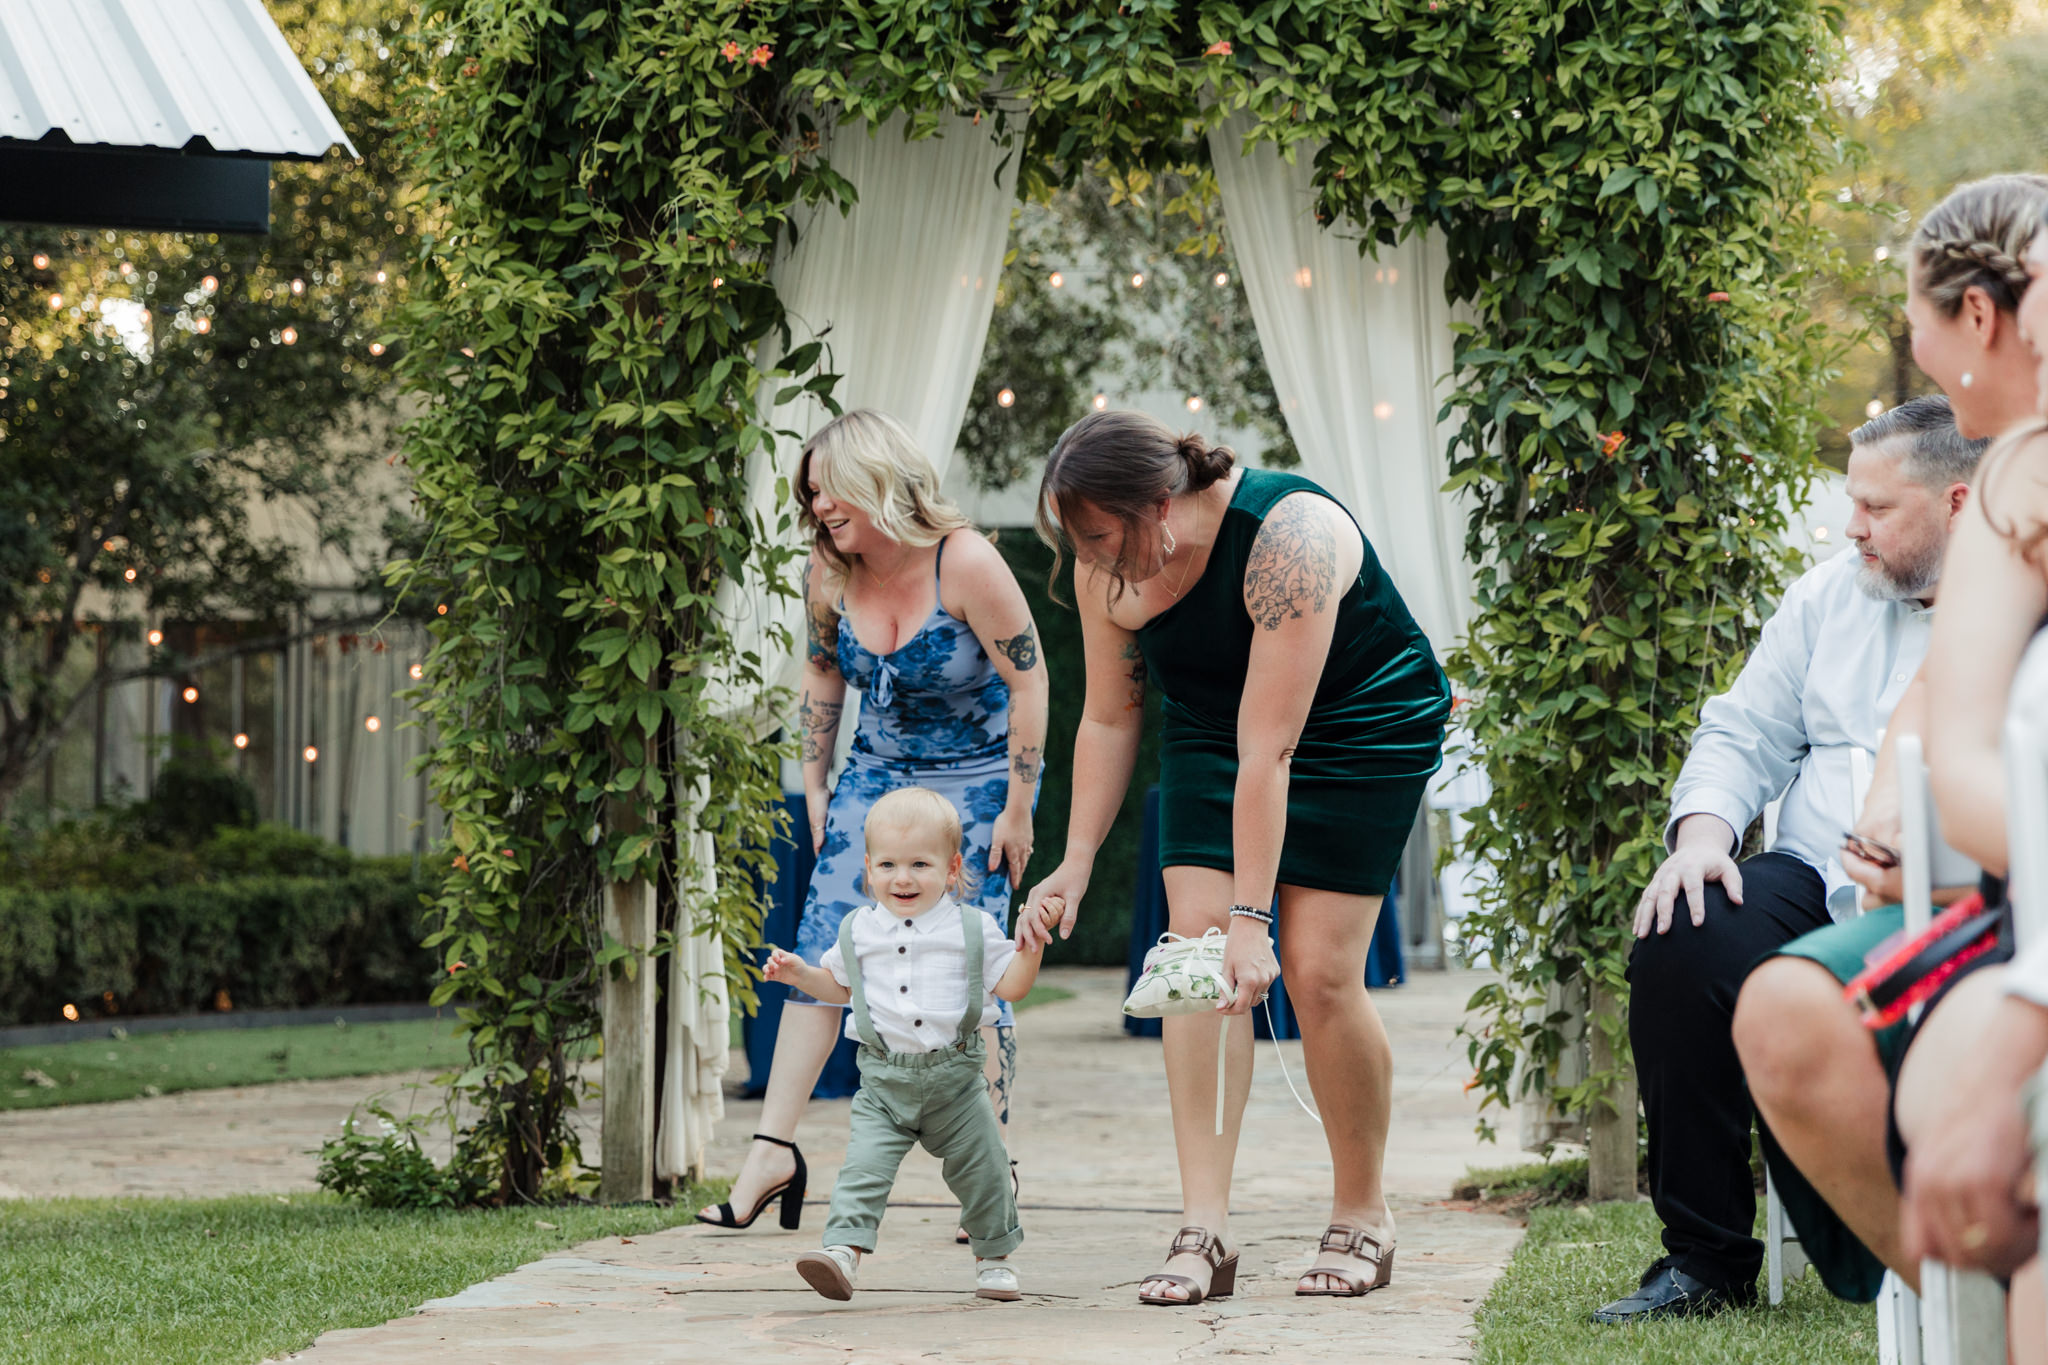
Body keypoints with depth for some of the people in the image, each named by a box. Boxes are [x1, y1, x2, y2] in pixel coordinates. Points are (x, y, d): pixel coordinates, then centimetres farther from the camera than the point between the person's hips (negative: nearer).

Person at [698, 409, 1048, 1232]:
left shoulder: (964, 563, -22)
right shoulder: (829, 574, -7)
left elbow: (1029, 681, -17)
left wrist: (1017, 808, -15)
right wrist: (815, 786, 11)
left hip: (976, 778, -5)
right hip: (877, 772, 5)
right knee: (820, 951, -5)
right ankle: (774, 1149, -5)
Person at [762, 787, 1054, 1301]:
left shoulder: (970, 929, 0)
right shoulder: (859, 930, 6)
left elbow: (1010, 987, 2)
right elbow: (839, 986, 22)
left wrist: (1031, 946, -13)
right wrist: (800, 974, 6)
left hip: (954, 1079, -1)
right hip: (884, 1080, 1)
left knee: (982, 1171, 7)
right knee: (864, 1167, -15)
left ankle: (994, 1256, 27)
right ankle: (843, 1249, -24)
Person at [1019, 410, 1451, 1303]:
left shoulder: (1289, 541, -36)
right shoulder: (1107, 570, -16)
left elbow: (1268, 751, -36)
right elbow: (1109, 719, -1)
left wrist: (1251, 919, -36)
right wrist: (1075, 864, -8)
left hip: (1362, 730, -5)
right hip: (1208, 724, 5)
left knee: (1318, 970, -13)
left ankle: (1362, 1215, 7)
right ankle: (1203, 1231, -17)